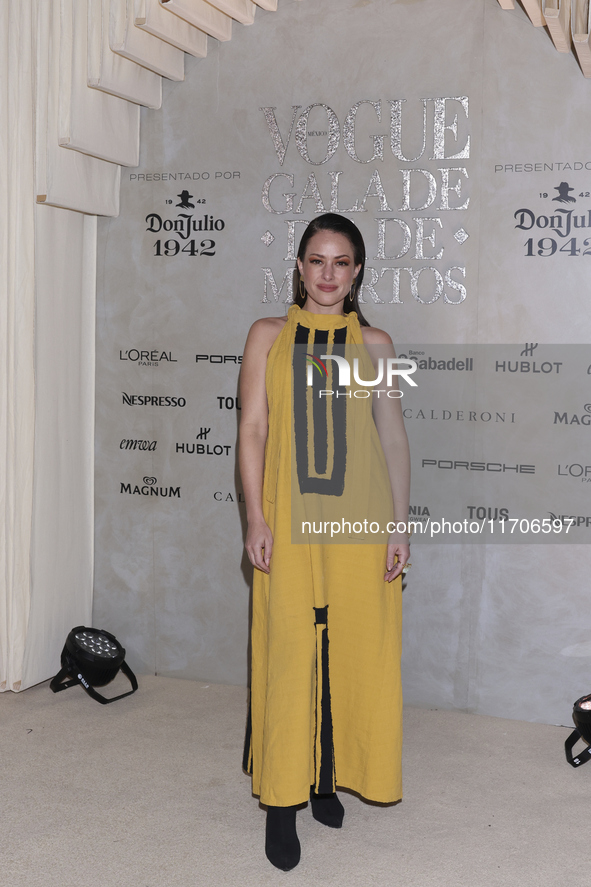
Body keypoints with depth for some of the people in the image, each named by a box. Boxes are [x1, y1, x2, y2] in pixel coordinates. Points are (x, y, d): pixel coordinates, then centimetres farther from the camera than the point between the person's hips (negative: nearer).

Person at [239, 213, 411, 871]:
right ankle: (283, 798, 12)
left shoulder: (375, 343, 8)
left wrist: (400, 524, 0)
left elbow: (393, 436, 6)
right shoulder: (269, 335, 7)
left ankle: (327, 778, 25)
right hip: (289, 517, -1)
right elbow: (252, 428, 2)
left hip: (358, 520, 1)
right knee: (287, 651, 0)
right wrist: (256, 519, -7)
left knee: (354, 651, 5)